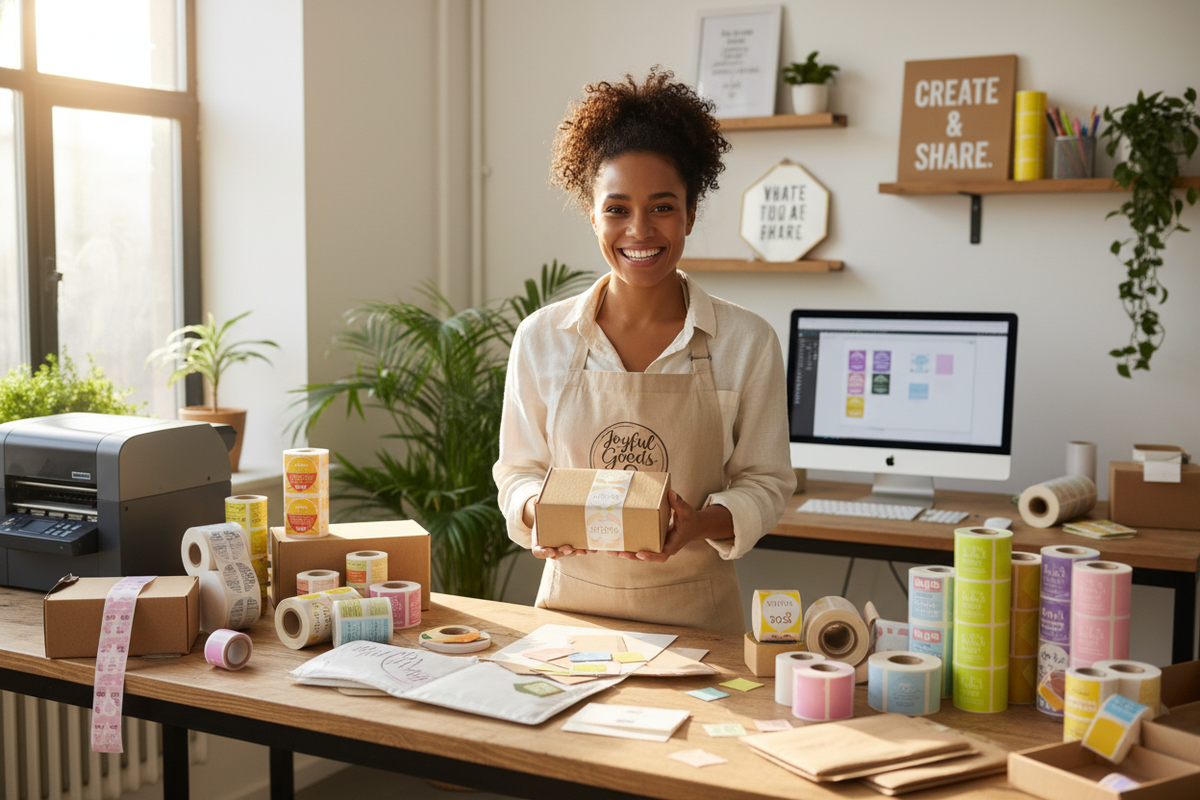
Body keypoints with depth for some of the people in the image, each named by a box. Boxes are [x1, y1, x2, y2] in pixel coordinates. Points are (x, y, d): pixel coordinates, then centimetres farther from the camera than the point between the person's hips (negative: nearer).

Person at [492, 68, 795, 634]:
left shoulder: (746, 343, -3)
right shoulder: (541, 338, 1)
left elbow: (765, 482, 2)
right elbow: (518, 469, 9)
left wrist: (704, 522, -16)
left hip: (694, 613, -1)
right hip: (573, 603, 1)